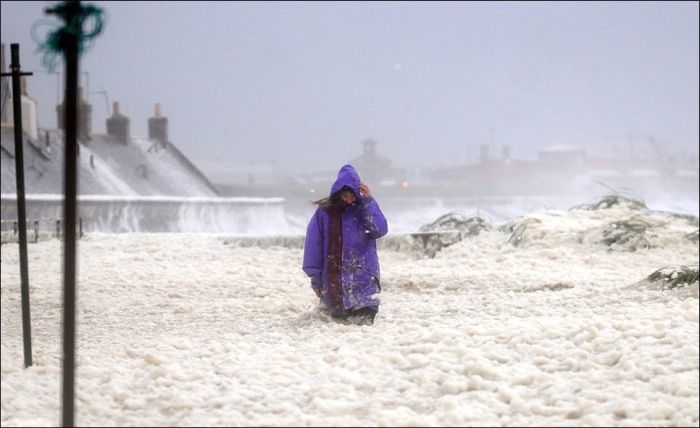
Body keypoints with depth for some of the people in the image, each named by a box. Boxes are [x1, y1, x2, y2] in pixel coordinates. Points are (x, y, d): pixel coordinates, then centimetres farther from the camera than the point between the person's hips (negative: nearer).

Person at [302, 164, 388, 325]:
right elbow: (313, 245, 4)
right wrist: (316, 278, 2)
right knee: (338, 317, 10)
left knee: (363, 322, -13)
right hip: (333, 279, 1)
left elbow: (380, 230, -13)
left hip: (362, 277, -1)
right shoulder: (324, 213, 1)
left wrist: (368, 201, -16)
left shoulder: (365, 208, 2)